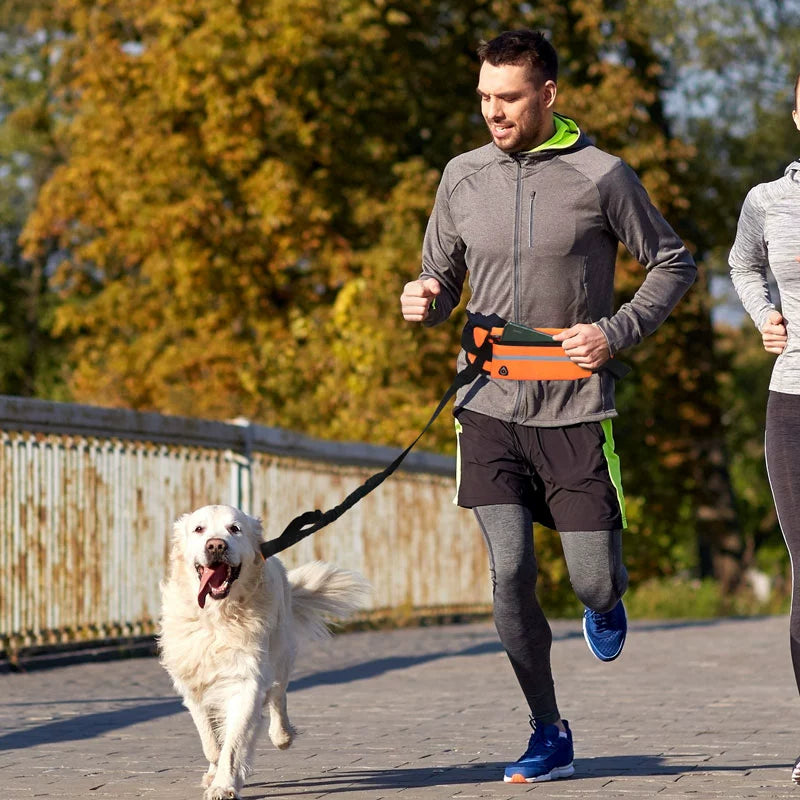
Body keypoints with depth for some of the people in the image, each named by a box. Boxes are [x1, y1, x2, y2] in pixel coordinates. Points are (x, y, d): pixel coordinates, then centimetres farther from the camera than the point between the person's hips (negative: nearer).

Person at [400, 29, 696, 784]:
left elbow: (673, 263, 5)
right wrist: (425, 301, -8)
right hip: (490, 407, 2)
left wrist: (616, 333, -9)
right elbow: (442, 277, 16)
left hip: (575, 409, -2)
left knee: (593, 580, 1)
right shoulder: (463, 177, 5)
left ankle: (606, 600, 41)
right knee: (510, 575, -7)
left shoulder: (602, 176, -5)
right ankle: (549, 733, 8)